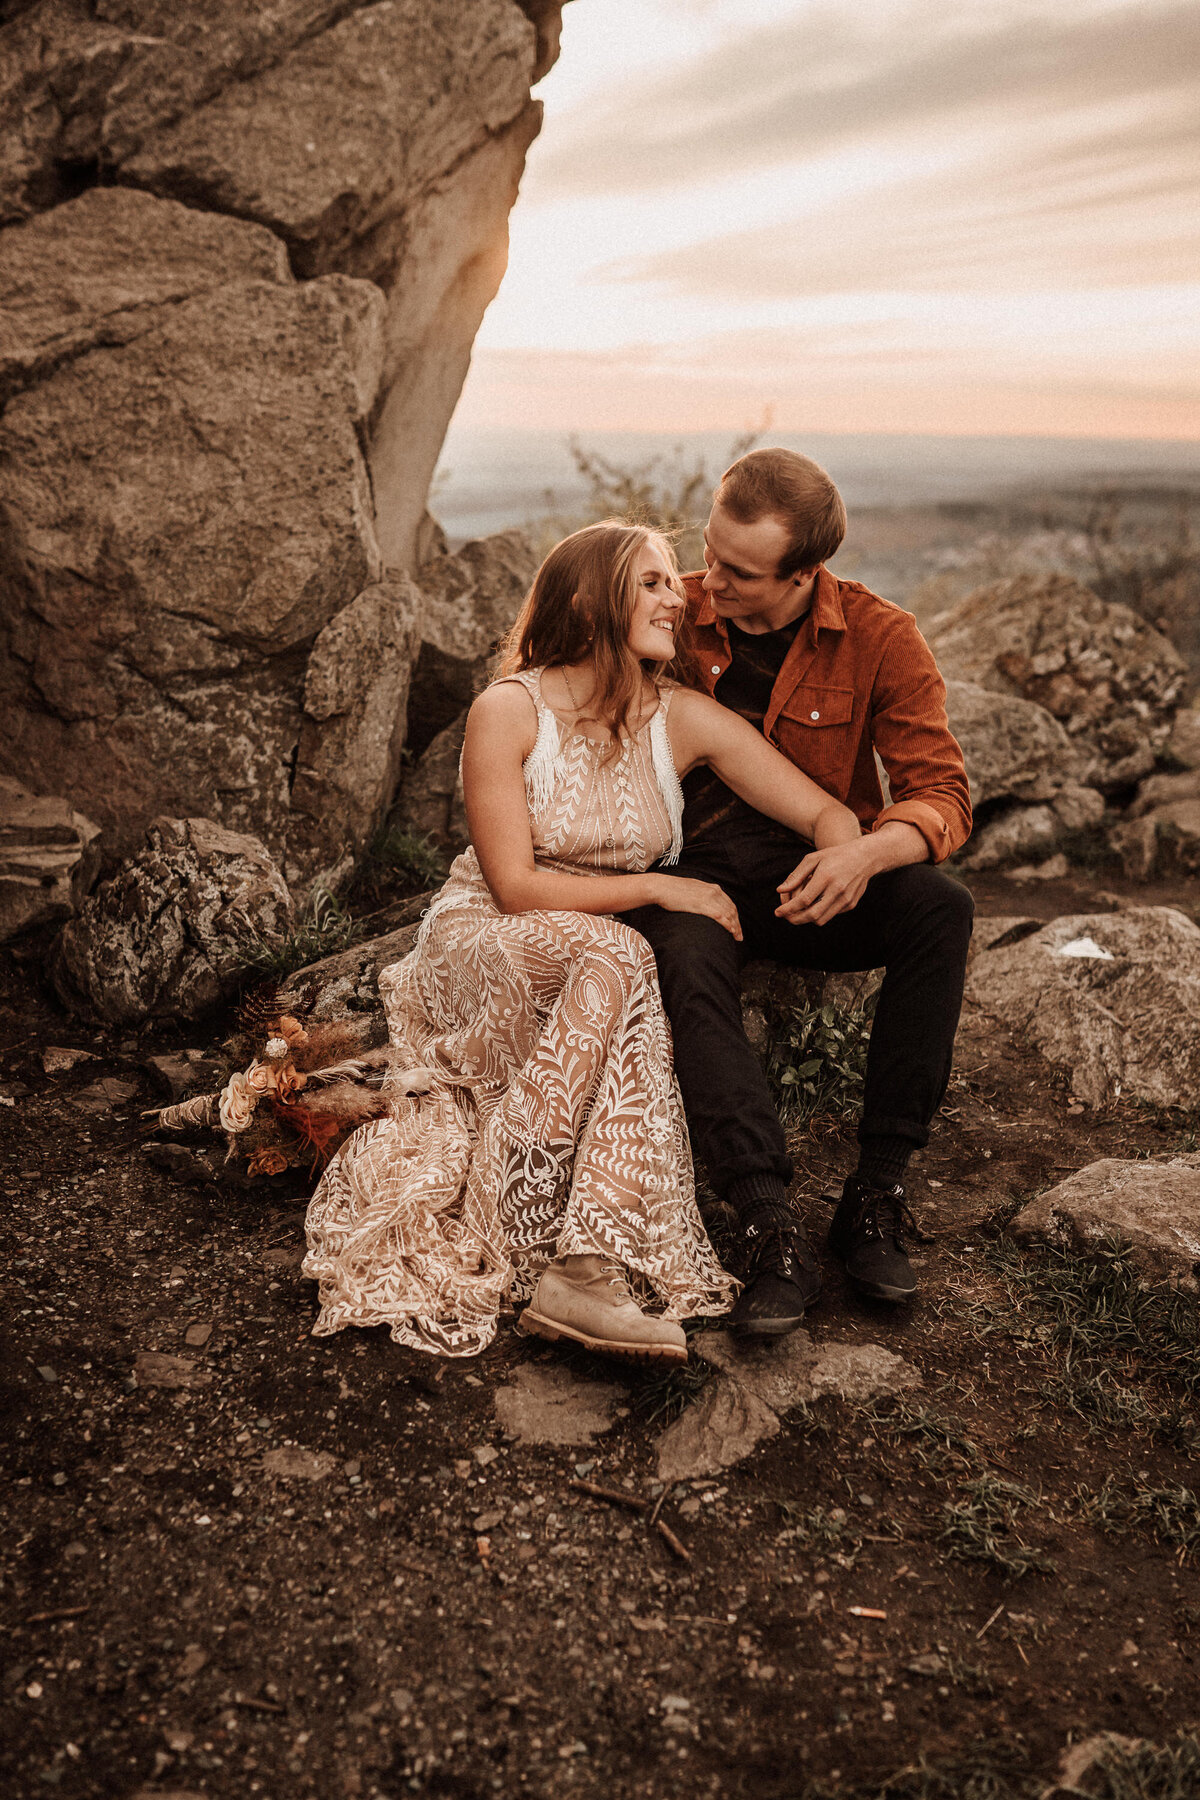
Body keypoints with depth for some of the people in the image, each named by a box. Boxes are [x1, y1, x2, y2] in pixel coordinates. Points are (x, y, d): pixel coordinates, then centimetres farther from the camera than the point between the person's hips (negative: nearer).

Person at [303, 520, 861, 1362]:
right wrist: (655, 887, -18)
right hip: (487, 945, -3)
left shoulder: (686, 720, -3)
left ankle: (587, 1267, -41)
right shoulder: (509, 710, -12)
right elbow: (515, 888, -15)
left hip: (605, 966, 3)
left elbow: (830, 813, -3)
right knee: (620, 958, -35)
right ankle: (501, 1233, -30)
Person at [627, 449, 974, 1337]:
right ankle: (774, 1230, -37)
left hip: (815, 881, 1)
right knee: (687, 956, -36)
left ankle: (878, 1191, -24)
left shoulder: (880, 638, -5)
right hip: (692, 870, 0)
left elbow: (943, 794, -11)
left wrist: (868, 850, -33)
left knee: (941, 907, -30)